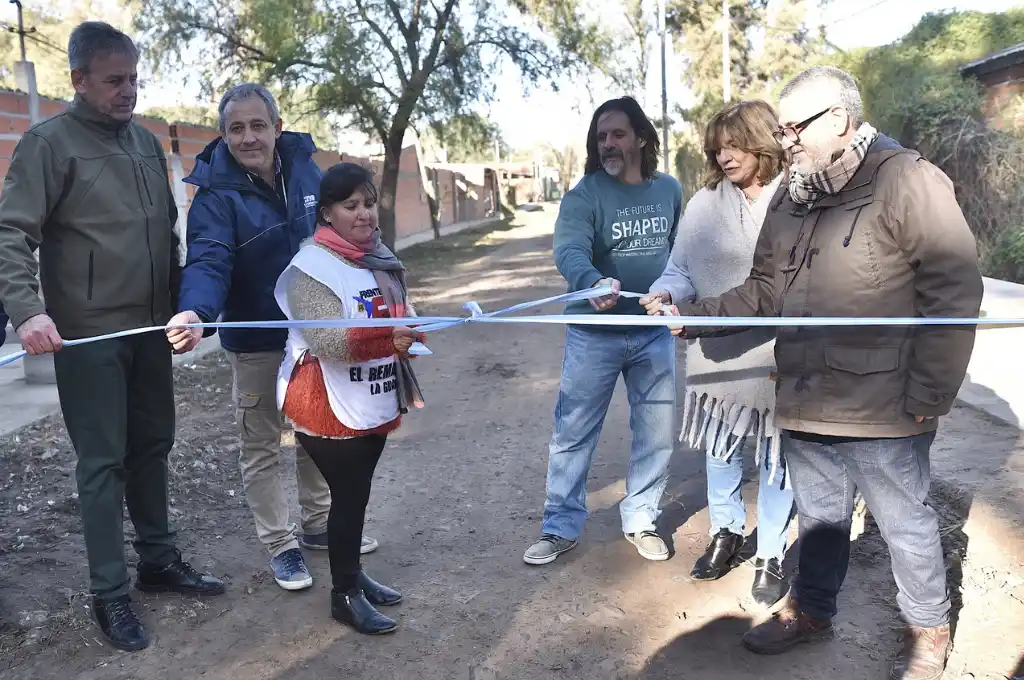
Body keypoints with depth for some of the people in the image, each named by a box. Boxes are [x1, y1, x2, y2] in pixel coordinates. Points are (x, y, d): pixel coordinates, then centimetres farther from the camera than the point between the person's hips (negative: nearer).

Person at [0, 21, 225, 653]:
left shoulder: (147, 141, 12)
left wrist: (180, 302, 14)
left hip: (151, 328, 6)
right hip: (89, 334, -6)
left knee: (153, 446, 13)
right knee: (104, 461, 0)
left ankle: (159, 559, 28)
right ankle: (111, 594, 11)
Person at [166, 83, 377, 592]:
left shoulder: (306, 170, -3)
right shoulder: (216, 195, -17)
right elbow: (208, 262, -31)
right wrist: (196, 312, -52)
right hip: (257, 345, -4)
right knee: (262, 448, 6)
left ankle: (319, 524, 37)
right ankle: (281, 546, 23)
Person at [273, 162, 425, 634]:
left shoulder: (380, 258, 9)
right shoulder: (312, 266, -16)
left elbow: (401, 319, 19)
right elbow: (329, 340, -26)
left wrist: (410, 332, -3)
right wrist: (388, 335, -38)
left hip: (374, 405, 7)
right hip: (330, 409, -7)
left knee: (358, 493, 18)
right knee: (348, 495, 3)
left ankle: (353, 574, 35)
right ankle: (345, 595, 20)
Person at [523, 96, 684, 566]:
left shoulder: (669, 190, 2)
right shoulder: (584, 195, -12)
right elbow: (569, 251, -30)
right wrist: (595, 283, -49)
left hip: (654, 333, 4)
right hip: (594, 333, -3)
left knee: (656, 432, 11)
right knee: (573, 433, 3)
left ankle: (640, 520, 29)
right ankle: (561, 528, 18)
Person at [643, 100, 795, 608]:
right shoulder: (705, 202, 1)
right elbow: (681, 268, 2)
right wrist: (665, 294, -19)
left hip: (778, 355, -3)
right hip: (716, 351, 3)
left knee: (775, 455, 10)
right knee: (720, 448, 17)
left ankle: (771, 554, 29)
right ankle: (726, 533, 40)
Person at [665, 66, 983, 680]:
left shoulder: (907, 182, -13)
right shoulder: (792, 200, 8)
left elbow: (955, 295, -15)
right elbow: (764, 291, 13)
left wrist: (928, 396, -15)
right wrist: (695, 317, 0)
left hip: (881, 413, -6)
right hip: (806, 404, 6)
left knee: (906, 523, 12)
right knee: (819, 517, 21)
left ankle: (928, 630, 35)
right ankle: (812, 611, 42)